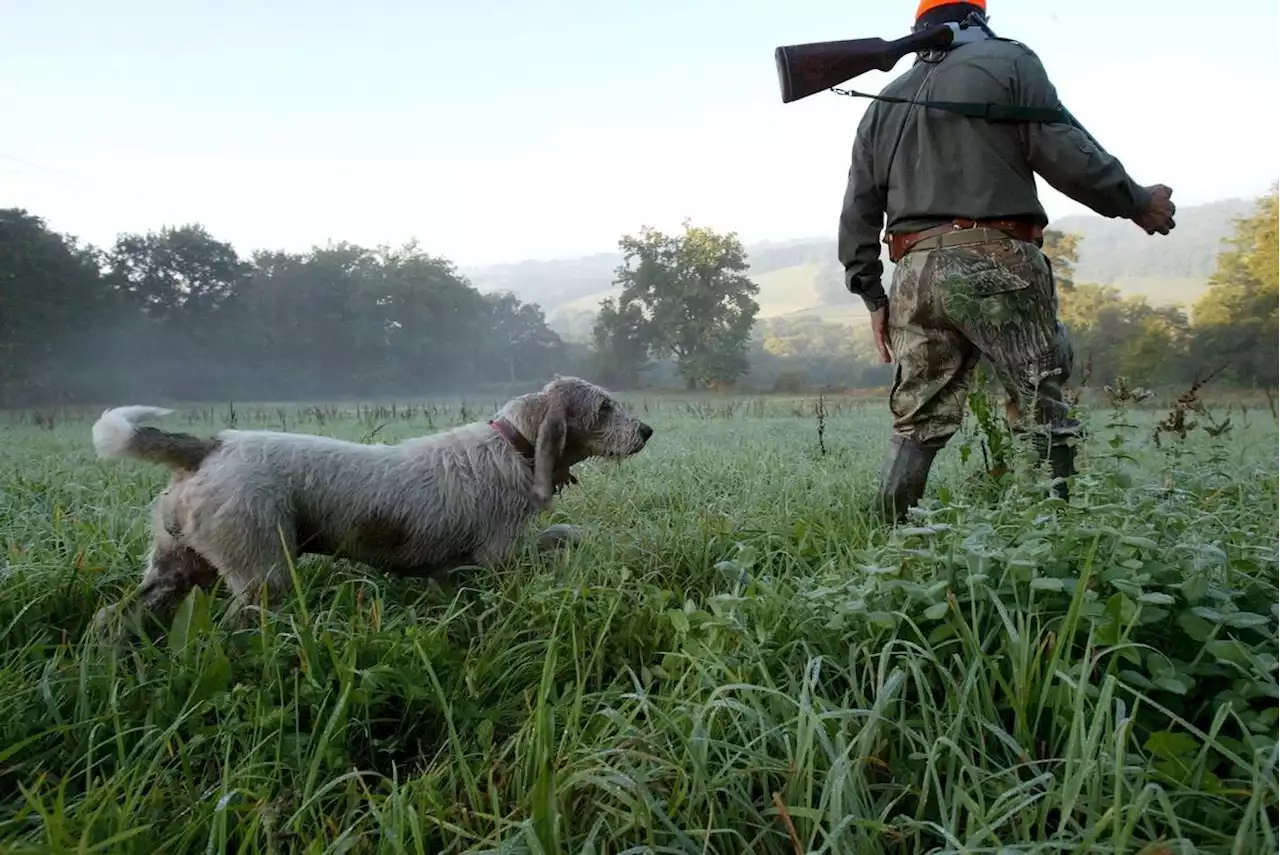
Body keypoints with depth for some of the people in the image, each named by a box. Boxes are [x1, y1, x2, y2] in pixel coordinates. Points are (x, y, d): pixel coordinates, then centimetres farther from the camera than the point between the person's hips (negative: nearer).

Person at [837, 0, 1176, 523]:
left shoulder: (884, 103, 22)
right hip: (994, 263, -4)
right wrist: (1138, 202, 9)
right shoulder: (1009, 61, 8)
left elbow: (858, 210, 17)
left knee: (917, 425, 8)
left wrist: (872, 296, 19)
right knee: (1043, 411, 0)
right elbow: (1067, 155, -3)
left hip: (915, 274, 5)